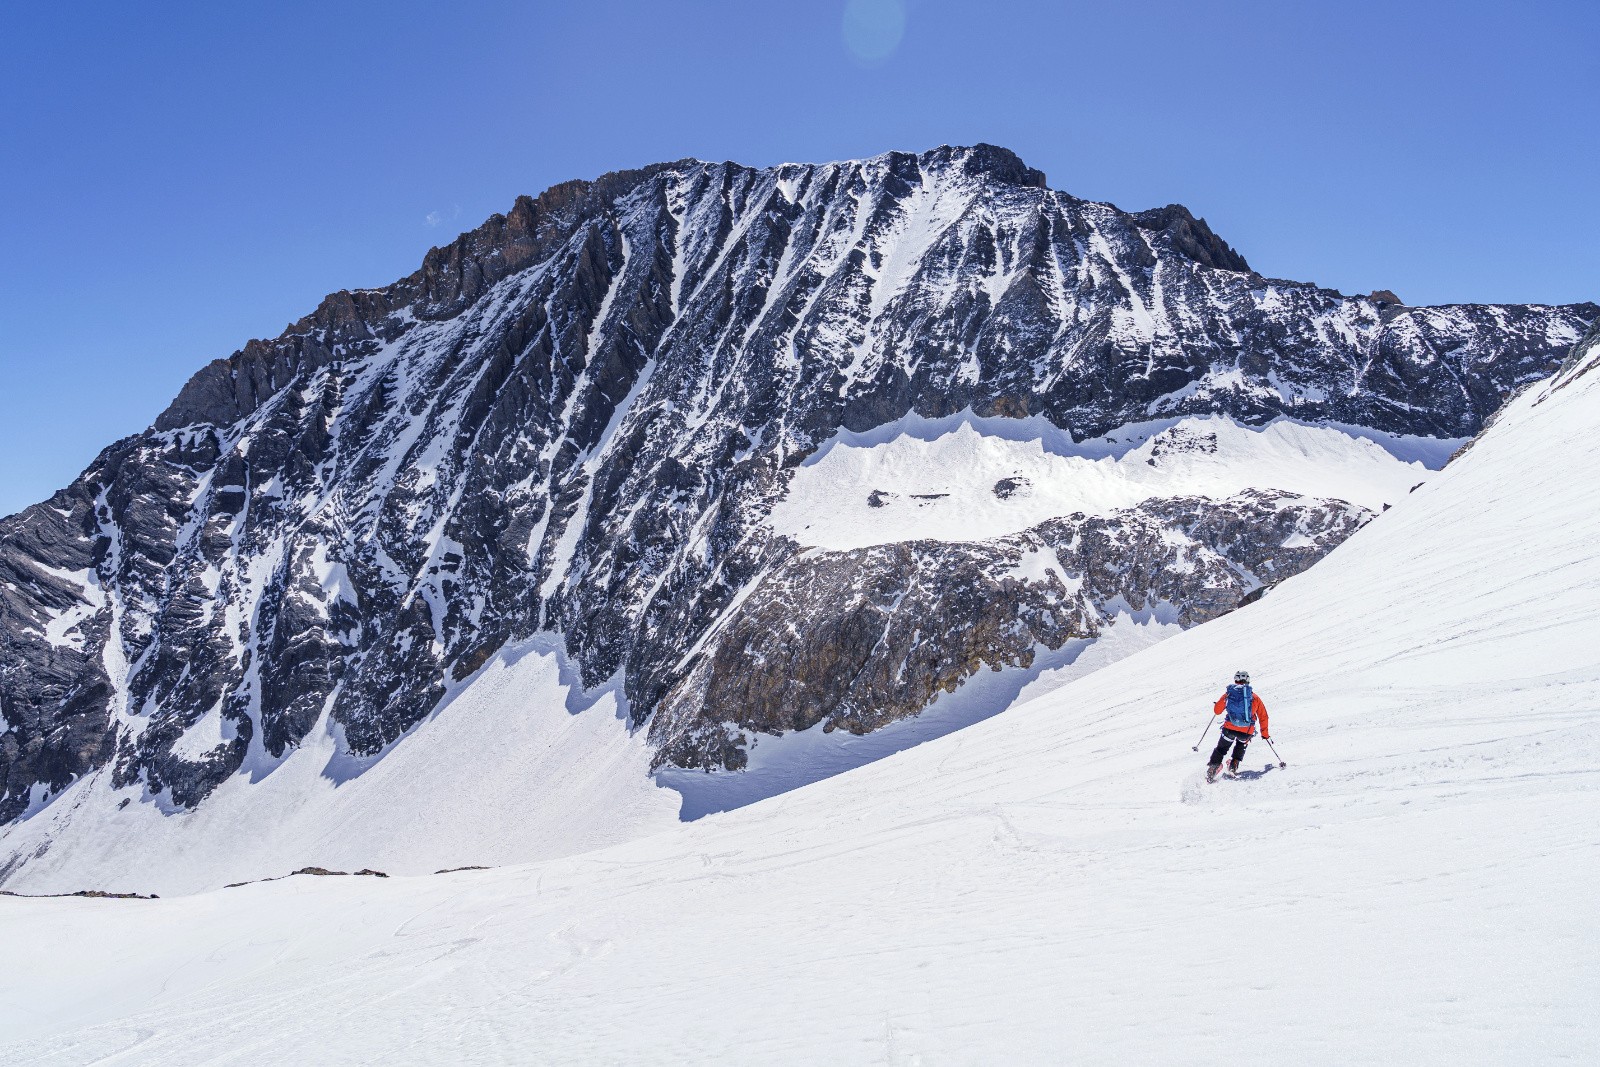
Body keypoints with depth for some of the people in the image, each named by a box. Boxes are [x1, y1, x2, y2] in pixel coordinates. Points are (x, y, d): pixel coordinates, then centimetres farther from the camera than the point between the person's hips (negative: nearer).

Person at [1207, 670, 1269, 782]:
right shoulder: (1254, 697, 12)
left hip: (1230, 728, -1)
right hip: (1247, 732, 1)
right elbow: (1263, 716, 16)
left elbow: (1217, 711, 14)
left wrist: (1223, 701, 36)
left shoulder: (1229, 694, 9)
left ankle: (1213, 767, -2)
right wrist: (1265, 734, 27)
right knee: (1241, 745, 32)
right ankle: (1234, 766, 17)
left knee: (1221, 748, 17)